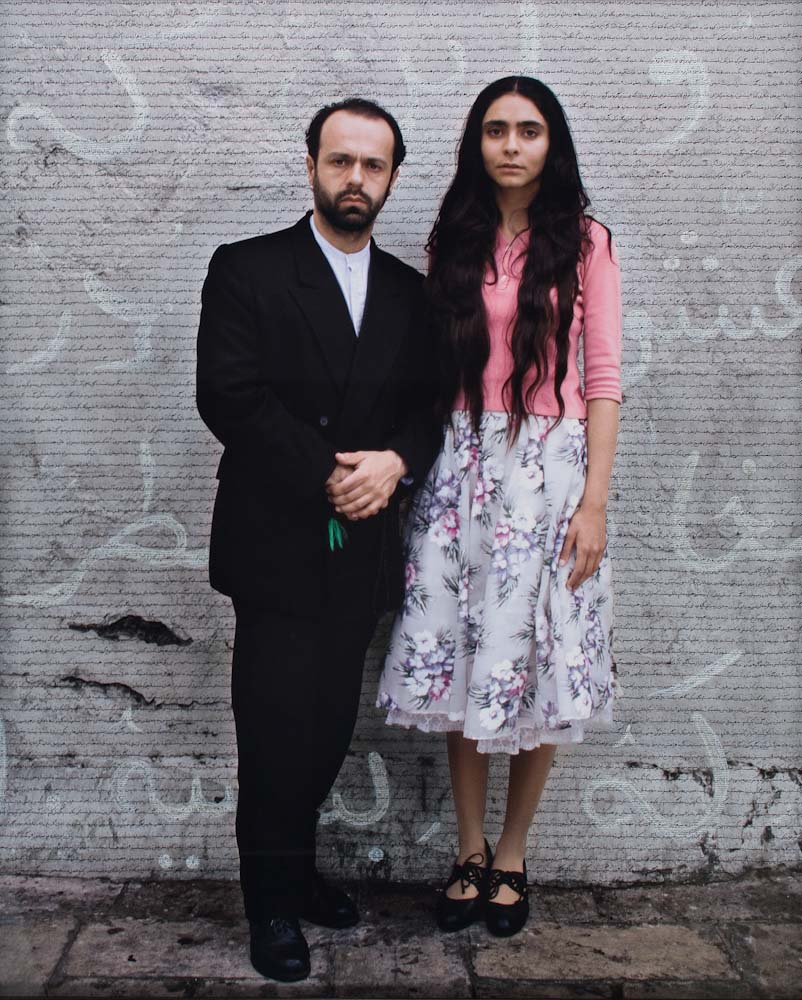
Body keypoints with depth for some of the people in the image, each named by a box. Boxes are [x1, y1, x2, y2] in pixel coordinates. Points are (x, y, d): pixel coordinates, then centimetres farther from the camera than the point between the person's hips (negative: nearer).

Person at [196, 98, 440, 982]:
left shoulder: (409, 291, 13)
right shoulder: (246, 270, -1)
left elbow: (429, 406, 11)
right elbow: (229, 396, -12)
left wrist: (394, 462, -11)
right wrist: (328, 474, -15)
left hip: (361, 548, 4)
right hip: (277, 546, -4)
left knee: (331, 727, 10)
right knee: (277, 728, 1)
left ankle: (297, 869, 31)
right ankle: (273, 899, 20)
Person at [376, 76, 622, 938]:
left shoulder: (584, 242, 2)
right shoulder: (452, 244, 11)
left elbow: (603, 376, -2)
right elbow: (431, 368, 11)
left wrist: (594, 499, -9)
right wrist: (415, 468, 2)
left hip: (547, 466, -2)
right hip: (461, 467, 3)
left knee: (533, 665, 2)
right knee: (459, 663, 4)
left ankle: (512, 858, 20)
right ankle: (469, 852, 21)